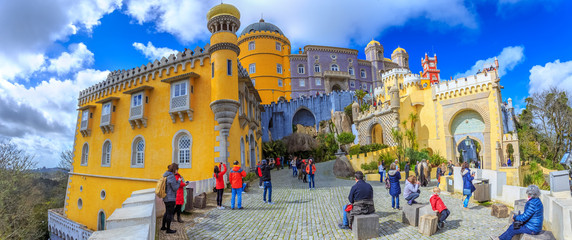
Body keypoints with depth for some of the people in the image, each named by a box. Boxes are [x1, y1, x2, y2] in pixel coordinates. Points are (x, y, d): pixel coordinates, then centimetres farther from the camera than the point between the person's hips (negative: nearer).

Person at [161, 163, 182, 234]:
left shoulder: (166, 175, 8)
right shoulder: (171, 176, -21)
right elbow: (175, 188, -18)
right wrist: (179, 182, -4)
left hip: (166, 198, 9)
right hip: (170, 198, -9)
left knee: (167, 212, 22)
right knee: (170, 213, 2)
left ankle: (163, 226, 32)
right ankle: (168, 229, 11)